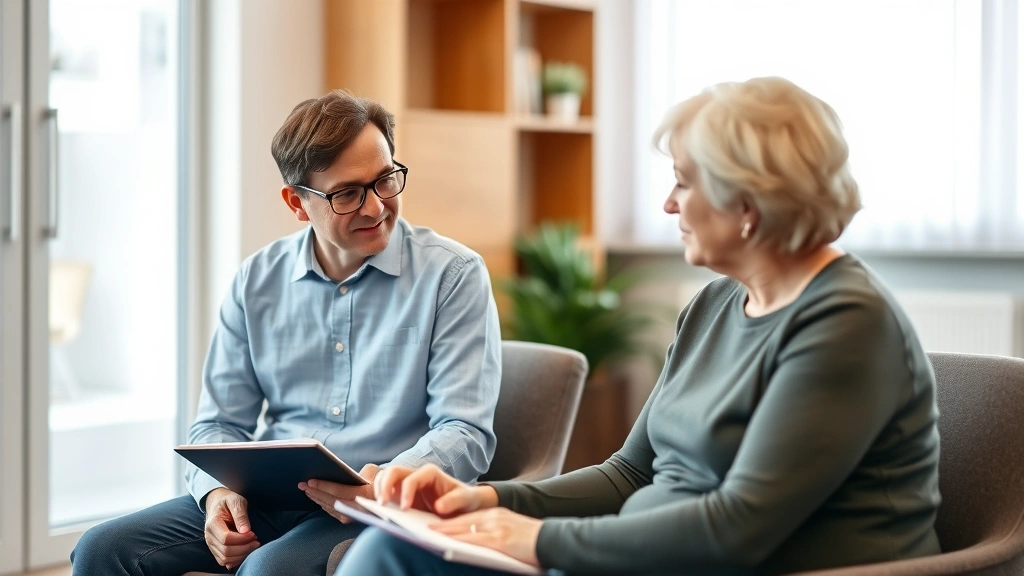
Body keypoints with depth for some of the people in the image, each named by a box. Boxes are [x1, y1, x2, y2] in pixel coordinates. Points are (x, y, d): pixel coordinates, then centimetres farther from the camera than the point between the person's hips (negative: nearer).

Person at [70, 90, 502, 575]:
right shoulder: (258, 280, 8)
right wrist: (218, 492, -11)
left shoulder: (453, 275, -5)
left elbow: (466, 434, -9)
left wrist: (384, 485, -28)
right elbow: (220, 423, 11)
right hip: (264, 502, 5)